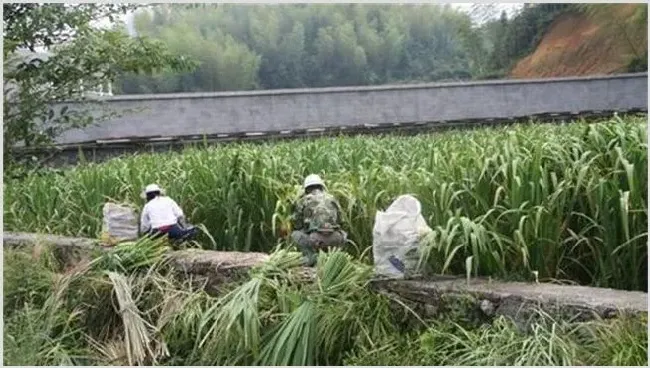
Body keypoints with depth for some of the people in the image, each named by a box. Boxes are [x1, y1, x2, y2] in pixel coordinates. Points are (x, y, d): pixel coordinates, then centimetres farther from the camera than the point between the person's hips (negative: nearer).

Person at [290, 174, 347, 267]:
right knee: (343, 235, 36)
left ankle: (310, 256, 2)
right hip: (334, 239, 3)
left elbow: (297, 224, 16)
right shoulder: (332, 198, 21)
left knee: (295, 235, 23)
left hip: (315, 239, -3)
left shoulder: (303, 200, 12)